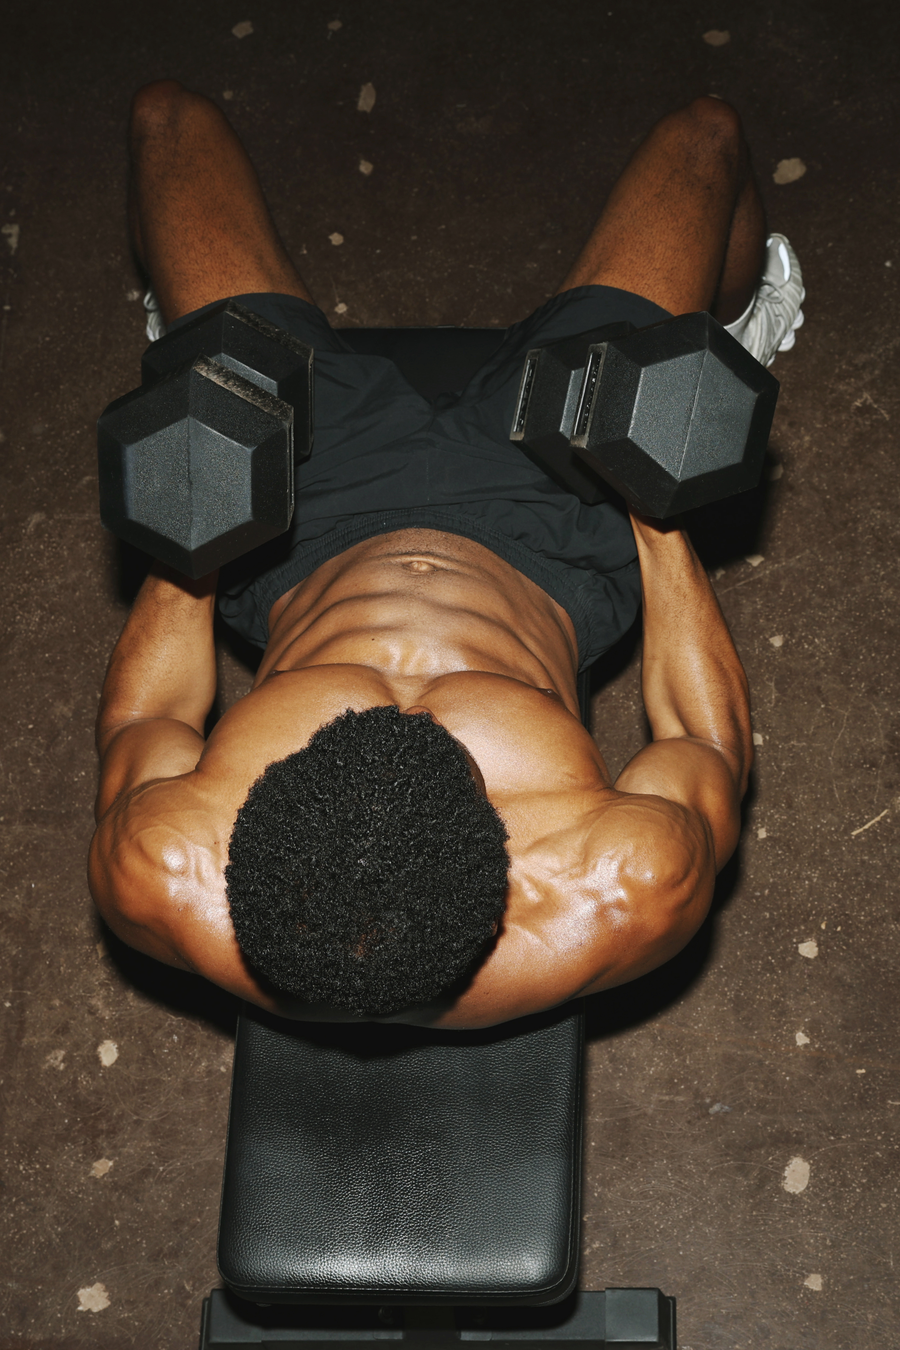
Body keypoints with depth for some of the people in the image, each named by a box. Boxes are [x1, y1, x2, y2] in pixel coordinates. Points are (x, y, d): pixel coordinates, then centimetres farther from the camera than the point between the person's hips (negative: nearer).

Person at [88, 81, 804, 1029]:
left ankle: (186, 328, 51)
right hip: (544, 520, 0)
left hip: (311, 509, 1)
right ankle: (729, 334, 51)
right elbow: (712, 744, -16)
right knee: (702, 132, 12)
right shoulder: (630, 896, -41)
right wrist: (662, 523, -8)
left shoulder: (160, 878, -40)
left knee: (171, 115, 13)